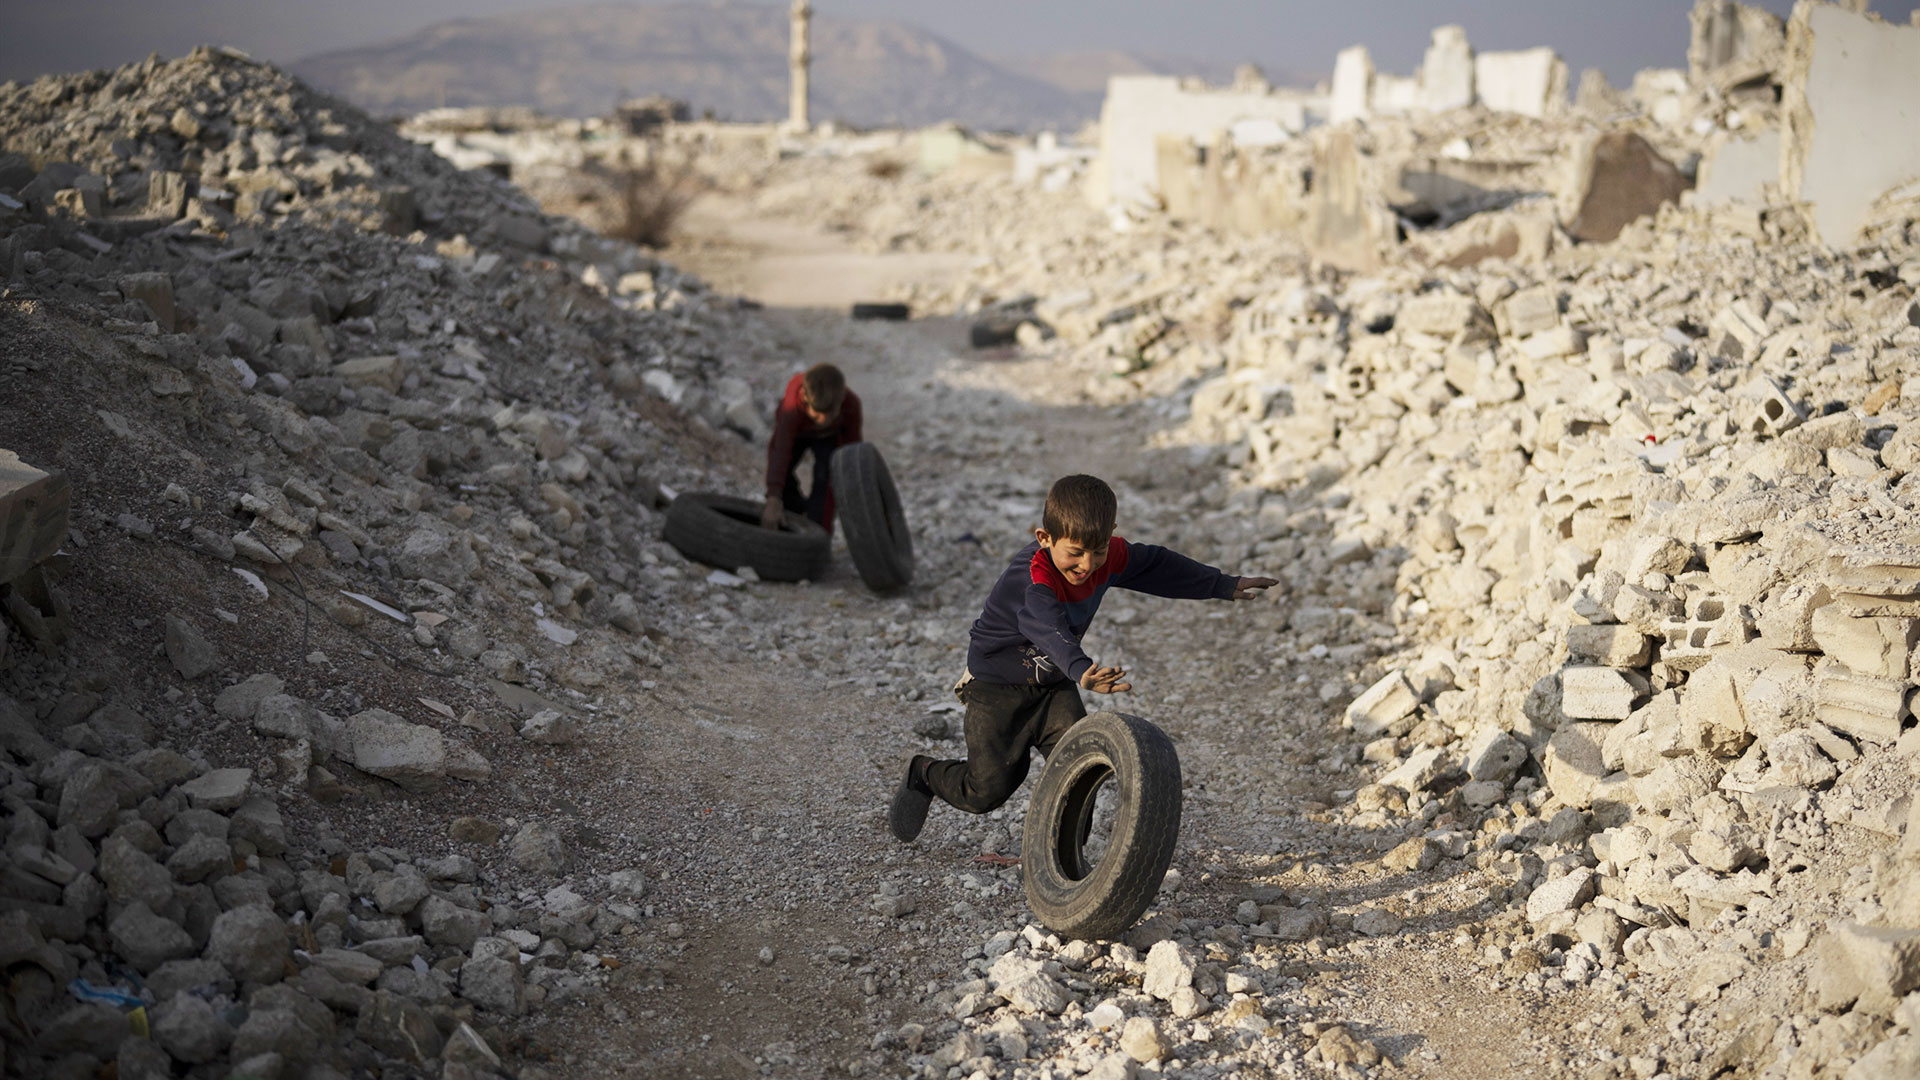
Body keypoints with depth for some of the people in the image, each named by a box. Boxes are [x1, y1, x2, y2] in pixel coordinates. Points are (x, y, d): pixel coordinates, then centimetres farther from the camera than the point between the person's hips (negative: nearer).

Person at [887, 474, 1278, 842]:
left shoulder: (1110, 557, -14)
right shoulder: (1031, 578, -36)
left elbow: (1159, 566, 3)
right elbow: (1051, 630, -55)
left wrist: (1226, 586, 11)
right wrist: (1083, 673, -74)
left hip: (1054, 685, 6)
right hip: (997, 687, -5)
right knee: (988, 789, 0)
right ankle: (924, 774, 31)